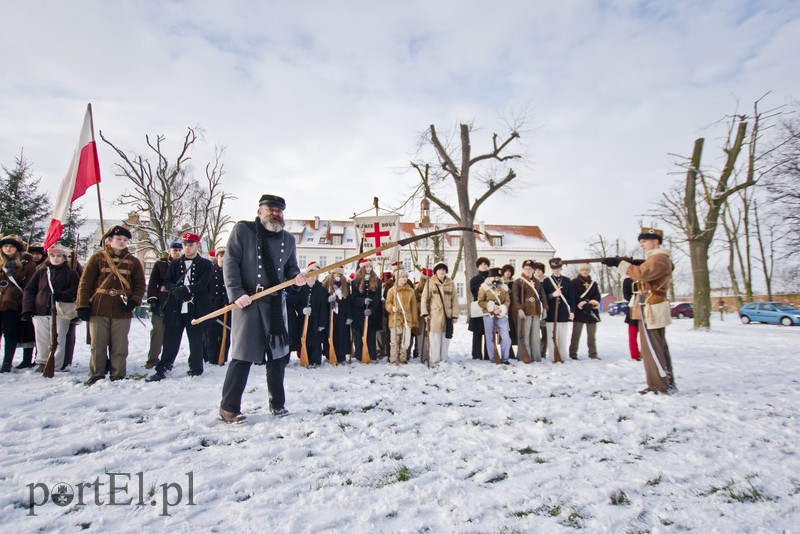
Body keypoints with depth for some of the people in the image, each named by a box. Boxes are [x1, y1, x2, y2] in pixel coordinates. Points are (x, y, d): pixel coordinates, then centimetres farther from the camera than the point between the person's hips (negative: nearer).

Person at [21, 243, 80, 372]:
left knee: (57, 340, -2)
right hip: (40, 312, 3)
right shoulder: (41, 272, 13)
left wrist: (61, 295, -23)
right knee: (42, 339, 9)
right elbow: (29, 290, 11)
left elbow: (75, 290, -4)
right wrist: (27, 309, 1)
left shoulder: (70, 273, 5)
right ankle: (42, 363, 24)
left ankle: (55, 366, 5)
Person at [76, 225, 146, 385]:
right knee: (97, 345, 6)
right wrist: (82, 305, -4)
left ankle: (118, 376, 13)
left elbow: (140, 284, 9)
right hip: (98, 309, -1)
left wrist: (134, 301, -7)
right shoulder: (98, 258, 5)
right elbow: (85, 282, 2)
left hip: (122, 311, 1)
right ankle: (96, 375, 18)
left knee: (119, 346, 4)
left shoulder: (133, 261, 9)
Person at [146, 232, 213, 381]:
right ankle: (161, 370, 15)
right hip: (175, 308, 3)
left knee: (196, 340, 6)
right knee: (170, 341, 5)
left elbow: (203, 283, -9)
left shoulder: (205, 264, 5)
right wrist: (175, 289, -13)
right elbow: (167, 282, 7)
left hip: (196, 309, -3)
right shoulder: (175, 264, 16)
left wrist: (187, 289, -20)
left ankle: (195, 369, 20)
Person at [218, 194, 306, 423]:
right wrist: (236, 293, -15)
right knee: (242, 355, -4)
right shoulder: (242, 230, -2)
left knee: (278, 353, 8)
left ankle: (277, 403, 23)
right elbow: (230, 262, -6)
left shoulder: (288, 239, 11)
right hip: (247, 301, -4)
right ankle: (229, 408, 11)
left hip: (276, 302, 5)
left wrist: (296, 276, -5)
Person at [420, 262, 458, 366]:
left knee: (445, 340, 9)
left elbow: (454, 300, 7)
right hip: (434, 316, -2)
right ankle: (435, 361, 10)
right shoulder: (430, 283, 0)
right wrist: (425, 313, -8)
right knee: (435, 341, 0)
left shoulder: (451, 284, 7)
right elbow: (425, 298, -1)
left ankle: (443, 360, 21)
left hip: (447, 316, 3)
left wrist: (455, 315, 2)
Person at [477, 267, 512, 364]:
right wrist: (490, 306, -16)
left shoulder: (504, 287, 10)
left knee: (506, 337, -4)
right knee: (490, 338, 4)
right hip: (489, 315, -2)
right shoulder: (484, 287, 1)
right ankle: (492, 359, 16)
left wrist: (501, 308, -12)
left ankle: (504, 358, 11)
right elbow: (480, 302, 0)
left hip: (502, 315, 2)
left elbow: (507, 301, 8)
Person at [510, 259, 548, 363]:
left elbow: (543, 296, 18)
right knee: (525, 336, -2)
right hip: (524, 313, -5)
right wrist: (519, 309, -18)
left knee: (536, 336, 9)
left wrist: (544, 308, 9)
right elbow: (515, 297, -9)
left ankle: (536, 357, 17)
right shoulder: (518, 281, -1)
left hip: (536, 313, 5)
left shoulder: (537, 282, 15)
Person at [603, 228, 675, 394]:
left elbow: (642, 273, -29)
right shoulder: (656, 258, 21)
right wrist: (624, 263, 1)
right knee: (659, 347, 15)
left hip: (651, 310, -11)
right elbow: (643, 275, 15)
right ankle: (667, 382, 24)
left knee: (651, 348, -7)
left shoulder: (659, 258, -12)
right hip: (653, 309, 11)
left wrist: (620, 264, -27)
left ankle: (658, 386, -1)